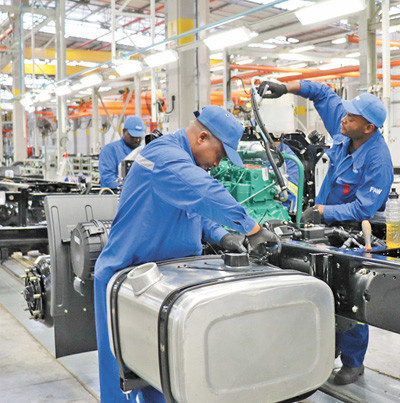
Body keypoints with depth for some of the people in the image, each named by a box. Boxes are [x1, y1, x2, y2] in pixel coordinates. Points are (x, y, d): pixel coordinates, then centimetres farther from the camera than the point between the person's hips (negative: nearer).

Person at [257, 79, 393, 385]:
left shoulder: (378, 160, -26)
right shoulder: (345, 127, -6)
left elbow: (363, 208, -27)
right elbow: (323, 93, 9)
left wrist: (323, 212, -28)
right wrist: (286, 88, 1)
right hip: (328, 223, 8)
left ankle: (353, 363, 19)